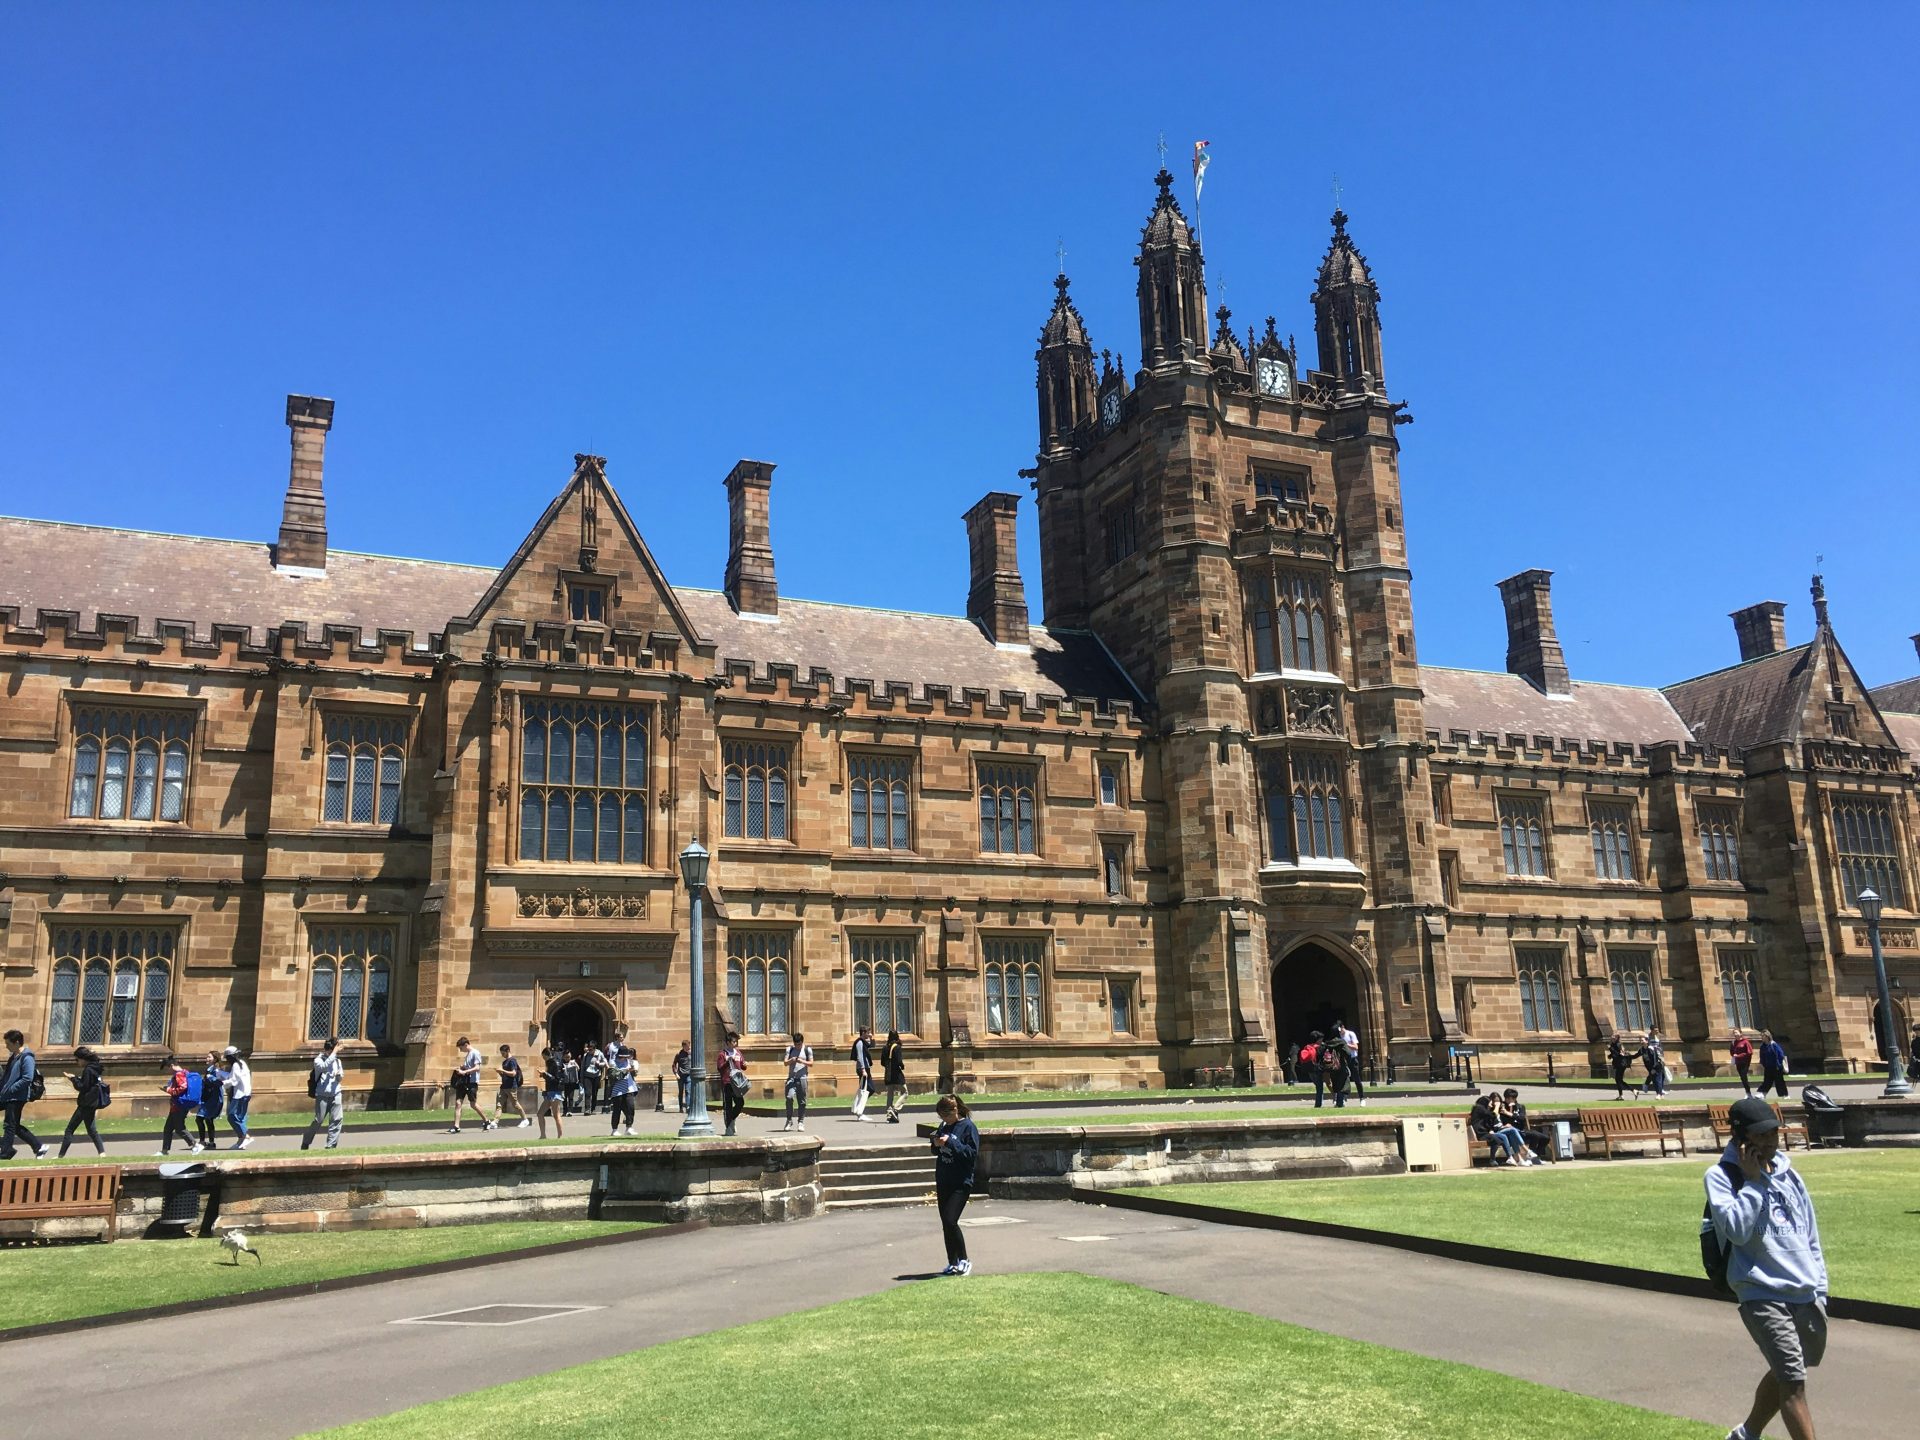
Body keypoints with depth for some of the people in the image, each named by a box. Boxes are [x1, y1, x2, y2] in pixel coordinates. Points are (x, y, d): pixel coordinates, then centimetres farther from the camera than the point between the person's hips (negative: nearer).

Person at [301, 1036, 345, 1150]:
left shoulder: (337, 1060, 13)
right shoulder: (318, 1060, -1)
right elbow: (325, 1067, -24)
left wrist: (340, 1075, -5)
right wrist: (334, 1053, -21)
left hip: (335, 1094, 4)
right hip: (322, 1095, -4)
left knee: (337, 1119, -6)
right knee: (318, 1120, -1)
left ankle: (331, 1146, -1)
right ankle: (305, 1143, 18)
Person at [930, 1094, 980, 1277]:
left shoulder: (968, 1127, -10)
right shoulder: (944, 1126, 10)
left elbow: (973, 1153, -16)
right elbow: (936, 1152, 19)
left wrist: (951, 1143, -21)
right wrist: (936, 1143, -4)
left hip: (961, 1184, -7)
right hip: (943, 1182, 7)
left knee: (950, 1221, -15)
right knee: (946, 1224, 10)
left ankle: (964, 1261, -1)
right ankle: (952, 1263, 20)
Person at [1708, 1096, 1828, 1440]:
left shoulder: (1788, 1174, 10)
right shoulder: (1721, 1176, -7)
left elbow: (1810, 1236, 17)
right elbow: (1737, 1229, -21)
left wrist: (1819, 1288, 14)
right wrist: (1753, 1180, -15)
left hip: (1805, 1296, 6)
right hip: (1763, 1295, -6)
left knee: (1784, 1374, 17)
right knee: (1793, 1380, -13)